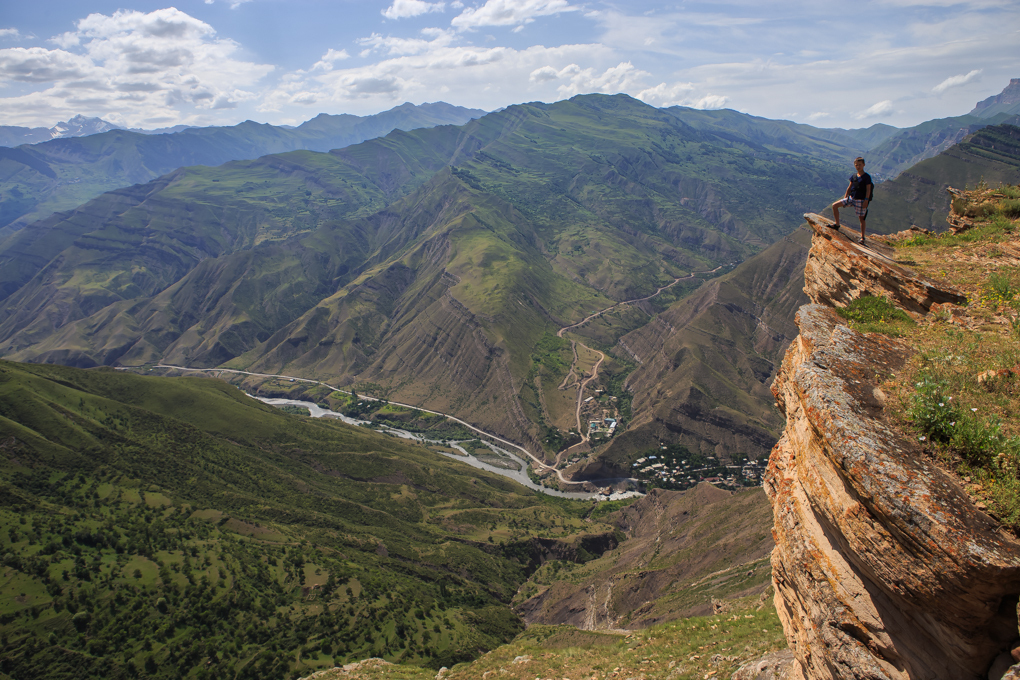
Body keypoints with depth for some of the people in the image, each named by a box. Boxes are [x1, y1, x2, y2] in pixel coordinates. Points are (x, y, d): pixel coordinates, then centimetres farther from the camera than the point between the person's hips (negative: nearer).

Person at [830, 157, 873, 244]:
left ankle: (862, 237, 8)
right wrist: (845, 197, 15)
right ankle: (837, 224, 9)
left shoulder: (867, 177, -8)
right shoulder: (853, 177, 9)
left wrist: (866, 200, -17)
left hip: (860, 200, -6)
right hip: (851, 198, 6)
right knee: (834, 206, -3)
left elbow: (868, 189, -10)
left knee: (861, 218, 0)